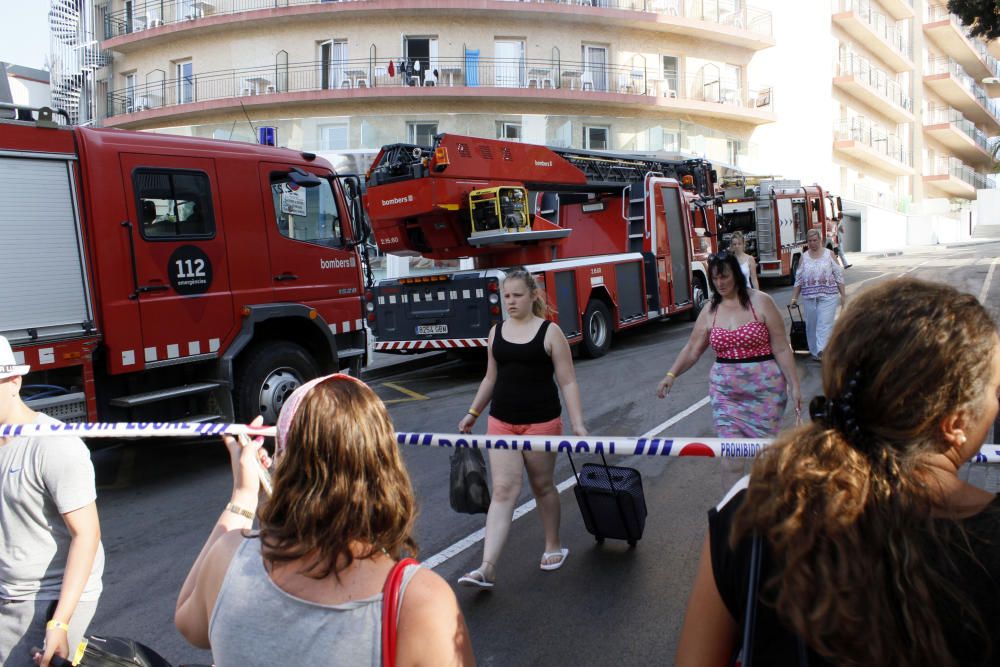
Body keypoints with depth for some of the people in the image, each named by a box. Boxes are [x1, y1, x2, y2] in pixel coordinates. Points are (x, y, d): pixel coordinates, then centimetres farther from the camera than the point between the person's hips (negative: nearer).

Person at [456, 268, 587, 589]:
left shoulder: (550, 332, -5)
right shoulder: (496, 332, 7)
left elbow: (568, 382, -7)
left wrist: (578, 423, -13)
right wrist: (472, 413, 18)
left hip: (541, 421, -3)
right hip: (501, 422, 3)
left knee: (542, 485, 12)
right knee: (503, 490, -3)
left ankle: (553, 546, 34)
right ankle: (487, 568, -8)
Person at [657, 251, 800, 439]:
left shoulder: (760, 302, -5)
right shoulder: (709, 311, 5)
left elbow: (781, 348, -5)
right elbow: (691, 350, 9)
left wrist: (794, 385, -8)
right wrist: (671, 375, -5)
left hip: (764, 391, -2)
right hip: (726, 394, 3)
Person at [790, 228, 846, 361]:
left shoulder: (829, 254, 4)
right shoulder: (804, 256, 9)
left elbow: (839, 276, 4)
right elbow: (798, 279, 11)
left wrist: (843, 295, 1)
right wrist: (794, 297, 7)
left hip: (827, 296, -3)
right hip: (809, 297, 3)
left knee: (824, 324, -12)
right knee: (811, 325, 6)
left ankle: (821, 351, -21)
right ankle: (814, 352, 17)